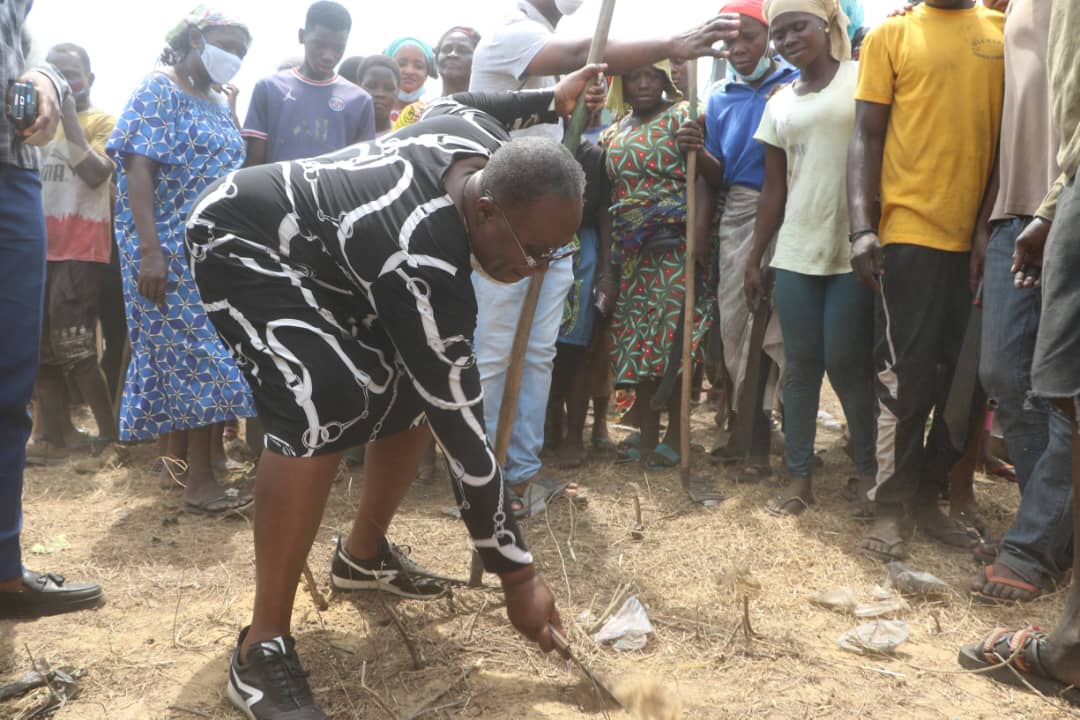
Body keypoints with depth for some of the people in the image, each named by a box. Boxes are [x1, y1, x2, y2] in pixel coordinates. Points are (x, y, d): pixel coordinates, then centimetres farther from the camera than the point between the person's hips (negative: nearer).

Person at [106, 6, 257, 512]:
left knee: (180, 355, 11)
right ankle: (198, 480, -5)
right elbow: (137, 170, -15)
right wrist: (149, 250, -24)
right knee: (199, 356, -10)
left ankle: (178, 461, 19)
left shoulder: (218, 105, 17)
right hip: (172, 252, -7)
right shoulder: (158, 91, -6)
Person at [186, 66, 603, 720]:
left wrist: (551, 99, 16)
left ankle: (364, 555, 23)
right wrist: (518, 576, -26)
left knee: (414, 390, 3)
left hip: (321, 247, 9)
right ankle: (263, 648, -22)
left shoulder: (482, 139, -18)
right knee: (325, 401, -32)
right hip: (245, 243, -9)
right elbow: (462, 429, -34)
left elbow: (458, 101, 9)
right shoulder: (425, 271, -39)